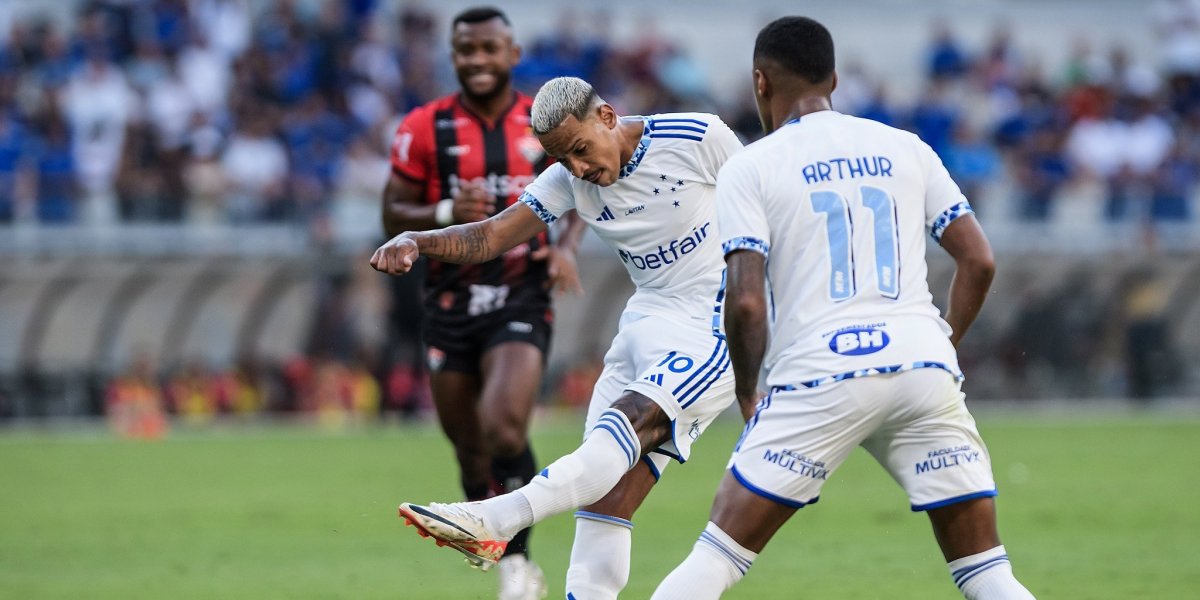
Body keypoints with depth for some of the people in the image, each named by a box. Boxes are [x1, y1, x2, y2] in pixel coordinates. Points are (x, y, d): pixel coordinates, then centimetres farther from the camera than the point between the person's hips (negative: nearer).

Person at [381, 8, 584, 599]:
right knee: (471, 453, 8)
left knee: (504, 431, -23)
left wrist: (567, 245, -4)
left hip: (520, 301, -2)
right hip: (450, 302, 2)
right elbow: (393, 216, 2)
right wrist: (447, 212, -17)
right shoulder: (424, 128, -2)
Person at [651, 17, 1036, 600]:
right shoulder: (906, 148, 16)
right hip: (923, 366, 3)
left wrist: (746, 393, 9)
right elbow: (978, 261, 10)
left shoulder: (749, 167, 5)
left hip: (819, 379, -3)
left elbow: (746, 302, -5)